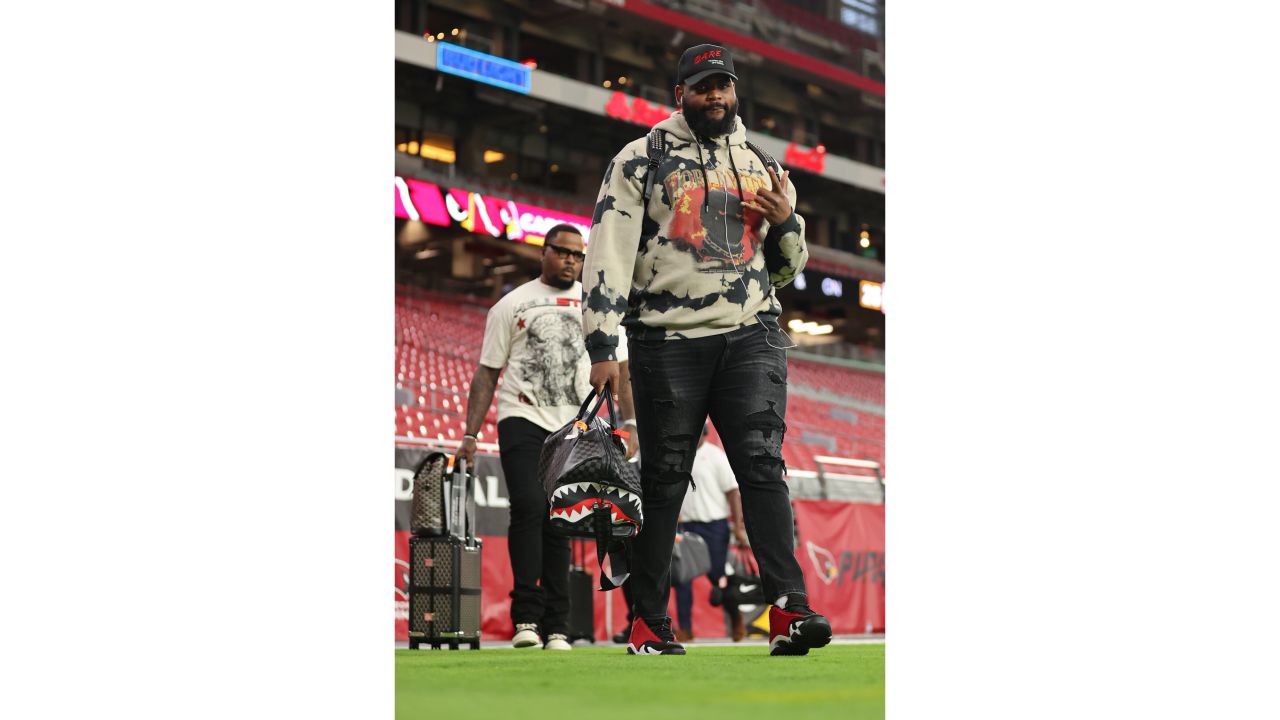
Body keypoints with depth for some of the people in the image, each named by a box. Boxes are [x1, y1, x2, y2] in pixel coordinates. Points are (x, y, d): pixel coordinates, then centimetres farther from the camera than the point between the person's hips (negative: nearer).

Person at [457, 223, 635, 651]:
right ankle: (526, 616, -18)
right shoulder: (512, 305, 9)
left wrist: (629, 423, 2)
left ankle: (556, 627, 3)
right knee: (529, 506, -20)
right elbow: (487, 374, 8)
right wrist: (471, 434, 0)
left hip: (573, 428, 2)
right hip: (522, 420, -2)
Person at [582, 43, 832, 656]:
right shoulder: (641, 161, 7)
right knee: (663, 480, 0)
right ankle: (648, 623, 8)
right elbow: (609, 253, -1)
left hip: (751, 336, 2)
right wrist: (602, 343, -11)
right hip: (668, 340, -2)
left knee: (762, 462, -12)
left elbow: (785, 270, 25)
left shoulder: (761, 168, 19)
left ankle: (789, 610, -20)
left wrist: (787, 222, 3)